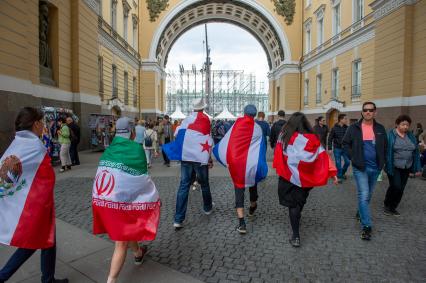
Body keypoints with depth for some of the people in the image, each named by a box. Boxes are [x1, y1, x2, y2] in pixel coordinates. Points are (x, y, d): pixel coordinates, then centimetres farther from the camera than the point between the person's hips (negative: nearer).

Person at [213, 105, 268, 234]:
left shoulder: (236, 124, -1)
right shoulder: (257, 129, -2)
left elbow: (226, 143, -2)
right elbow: (261, 149, -4)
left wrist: (227, 160, 7)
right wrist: (261, 167, -2)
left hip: (236, 163, 0)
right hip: (251, 164, 1)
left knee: (239, 190, 4)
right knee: (252, 185, 26)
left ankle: (241, 223, -6)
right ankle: (252, 208, 51)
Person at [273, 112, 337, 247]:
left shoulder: (285, 136, -7)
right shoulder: (313, 138, -4)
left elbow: (278, 154, -8)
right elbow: (323, 156, -5)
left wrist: (278, 168, -1)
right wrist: (332, 173, -3)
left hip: (289, 175, -2)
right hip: (306, 177, 3)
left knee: (293, 204, 4)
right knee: (300, 201, 23)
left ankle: (296, 236, 1)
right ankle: (296, 219, 44)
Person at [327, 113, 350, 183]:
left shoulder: (347, 128, 0)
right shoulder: (334, 128, -7)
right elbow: (330, 139, -5)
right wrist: (330, 149, -9)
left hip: (345, 148, 3)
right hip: (337, 149, -3)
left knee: (347, 162, 4)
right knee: (338, 163, 3)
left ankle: (342, 173, 29)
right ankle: (339, 176, 18)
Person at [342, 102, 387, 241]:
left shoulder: (380, 129, 5)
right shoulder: (354, 127, -5)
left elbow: (385, 147, 14)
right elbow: (345, 144, 0)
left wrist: (382, 162, 6)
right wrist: (353, 158, -8)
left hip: (375, 168, 4)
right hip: (360, 167, -4)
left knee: (368, 195, 17)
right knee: (364, 195, -9)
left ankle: (361, 213, 41)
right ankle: (366, 226, -3)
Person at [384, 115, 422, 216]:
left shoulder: (411, 136, 8)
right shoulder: (391, 135, -8)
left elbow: (415, 153, 10)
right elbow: (387, 151, -11)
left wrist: (417, 168, 5)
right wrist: (387, 166, -15)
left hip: (406, 168, 5)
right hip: (394, 167, -5)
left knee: (401, 188, 7)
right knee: (395, 186, -10)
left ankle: (393, 207, 22)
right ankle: (387, 205, 12)